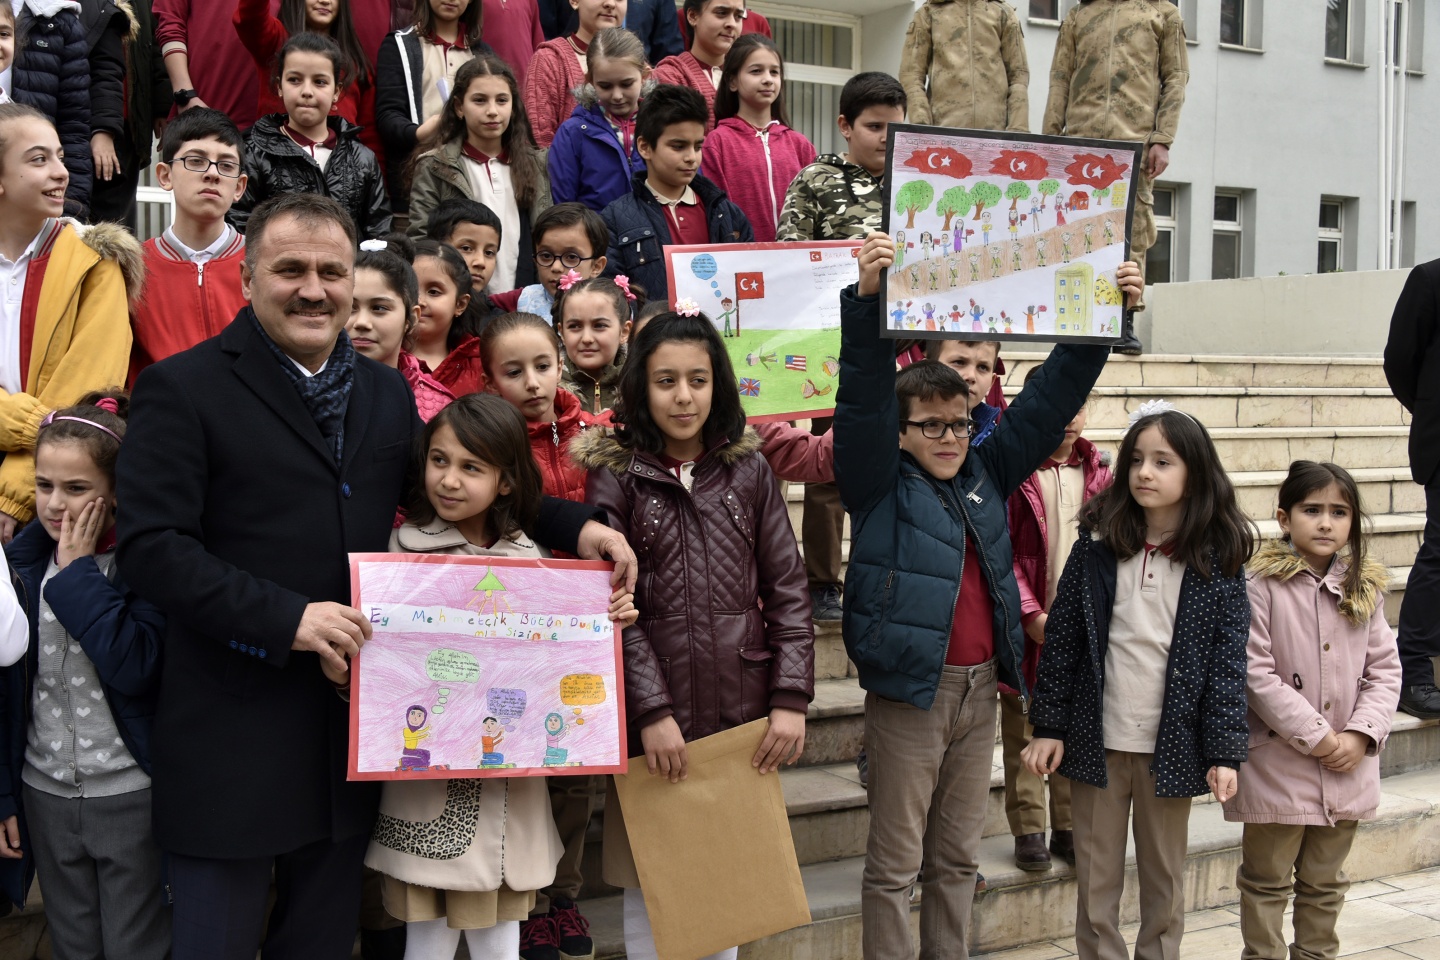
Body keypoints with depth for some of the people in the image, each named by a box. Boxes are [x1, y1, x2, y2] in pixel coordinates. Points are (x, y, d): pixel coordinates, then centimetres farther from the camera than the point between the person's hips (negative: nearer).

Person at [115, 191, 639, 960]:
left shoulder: (386, 392, 12)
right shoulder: (183, 388, -6)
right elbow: (149, 544, -15)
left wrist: (574, 527, 5)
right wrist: (286, 617, -23)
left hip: (352, 731, 5)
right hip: (233, 742, -5)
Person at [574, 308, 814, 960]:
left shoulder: (749, 471, 6)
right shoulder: (615, 475, 0)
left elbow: (786, 592, 4)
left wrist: (790, 698, -5)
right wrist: (652, 709, -13)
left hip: (740, 710, 2)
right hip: (653, 718, -2)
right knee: (648, 882, 7)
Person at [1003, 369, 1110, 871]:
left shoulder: (1099, 471, 7)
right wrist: (1031, 614, -14)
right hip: (1028, 624, -4)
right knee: (1023, 729, 5)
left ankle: (1069, 826, 23)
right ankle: (1028, 829, 17)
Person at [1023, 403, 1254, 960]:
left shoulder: (1219, 559, -4)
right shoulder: (1098, 544, -2)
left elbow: (1229, 659, -5)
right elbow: (1061, 639, 0)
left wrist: (1224, 752, -9)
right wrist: (1048, 726, -2)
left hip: (1171, 746, -1)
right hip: (1097, 740, 1)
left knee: (1164, 879, 14)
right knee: (1095, 880, 10)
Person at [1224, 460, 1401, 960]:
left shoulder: (1365, 587, 4)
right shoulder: (1262, 584, -13)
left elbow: (1385, 668, 6)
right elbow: (1256, 674, -16)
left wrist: (1361, 735, -8)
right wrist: (1316, 736, -15)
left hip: (1347, 767, 5)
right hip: (1278, 765, -5)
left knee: (1325, 883, 19)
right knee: (1267, 881, 9)